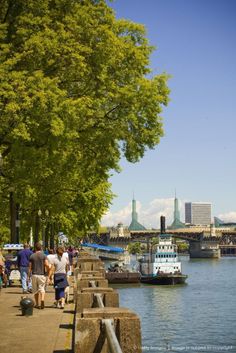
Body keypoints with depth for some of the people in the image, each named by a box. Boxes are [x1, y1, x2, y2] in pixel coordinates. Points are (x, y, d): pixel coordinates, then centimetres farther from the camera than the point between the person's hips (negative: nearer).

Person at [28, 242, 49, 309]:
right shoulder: (44, 255, -3)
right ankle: (42, 300, -24)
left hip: (34, 275, 2)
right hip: (42, 274, -2)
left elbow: (30, 267, 2)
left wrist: (28, 276, 8)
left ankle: (37, 304, 20)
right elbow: (47, 265, -12)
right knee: (42, 289, 2)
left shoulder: (32, 256, 3)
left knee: (35, 290, 13)